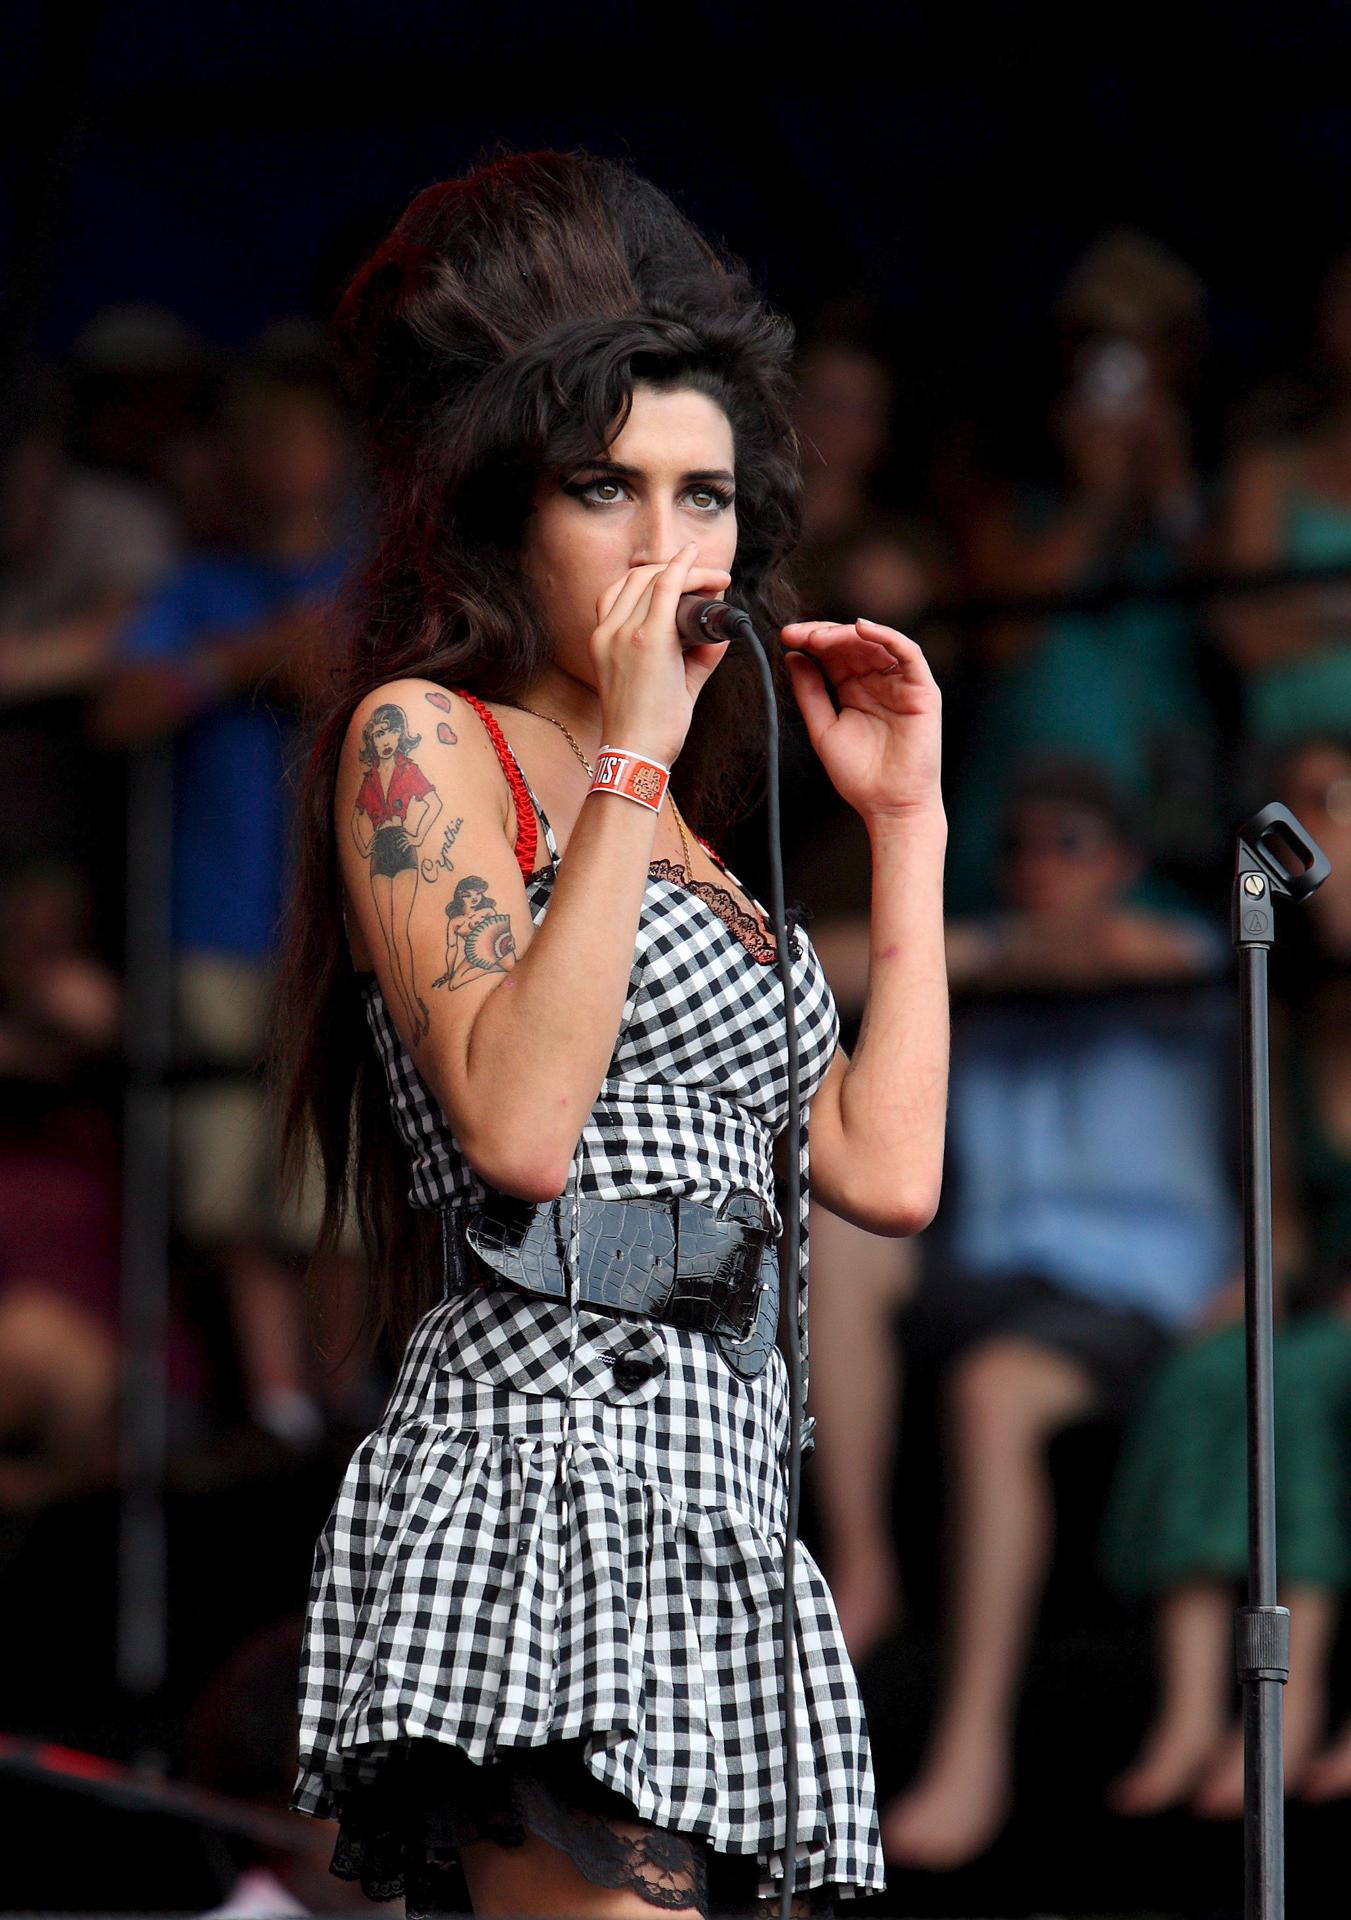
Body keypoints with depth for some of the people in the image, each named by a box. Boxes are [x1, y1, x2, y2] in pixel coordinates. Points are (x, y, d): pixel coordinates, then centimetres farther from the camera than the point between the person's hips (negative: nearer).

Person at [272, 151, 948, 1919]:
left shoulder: (680, 838, 26)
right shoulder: (424, 739, 4)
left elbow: (888, 1170, 16)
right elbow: (515, 1126, -12)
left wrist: (906, 821, 20)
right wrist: (631, 757, -8)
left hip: (718, 1511, 8)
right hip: (550, 1457, -8)